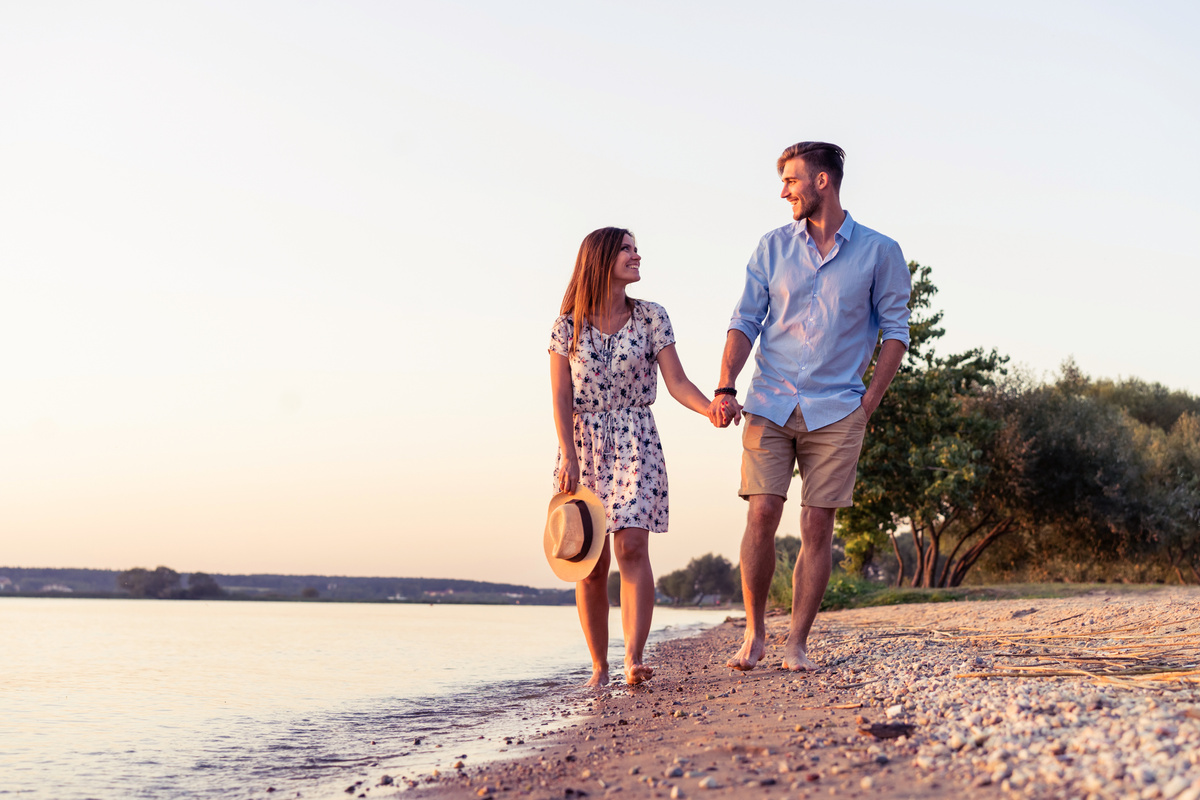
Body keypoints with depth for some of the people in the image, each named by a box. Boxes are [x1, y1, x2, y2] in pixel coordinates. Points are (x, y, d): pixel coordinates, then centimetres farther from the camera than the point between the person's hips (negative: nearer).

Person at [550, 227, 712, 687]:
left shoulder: (651, 318, 4)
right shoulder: (569, 326, 3)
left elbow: (677, 382, 0)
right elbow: (561, 398, 0)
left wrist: (712, 408, -19)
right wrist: (569, 457, -11)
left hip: (635, 443, 0)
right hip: (583, 444, 0)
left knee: (631, 546, -16)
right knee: (590, 562, -1)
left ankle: (633, 658, -21)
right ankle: (599, 668, 6)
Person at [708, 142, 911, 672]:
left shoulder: (878, 252, 3)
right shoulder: (773, 247, 8)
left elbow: (895, 329, 6)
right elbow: (745, 321, 6)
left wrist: (869, 400, -2)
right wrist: (725, 388, -7)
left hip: (837, 410, -1)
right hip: (769, 405, 1)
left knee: (818, 527, -2)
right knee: (762, 515, -7)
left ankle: (796, 643, 6)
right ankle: (754, 634, 7)